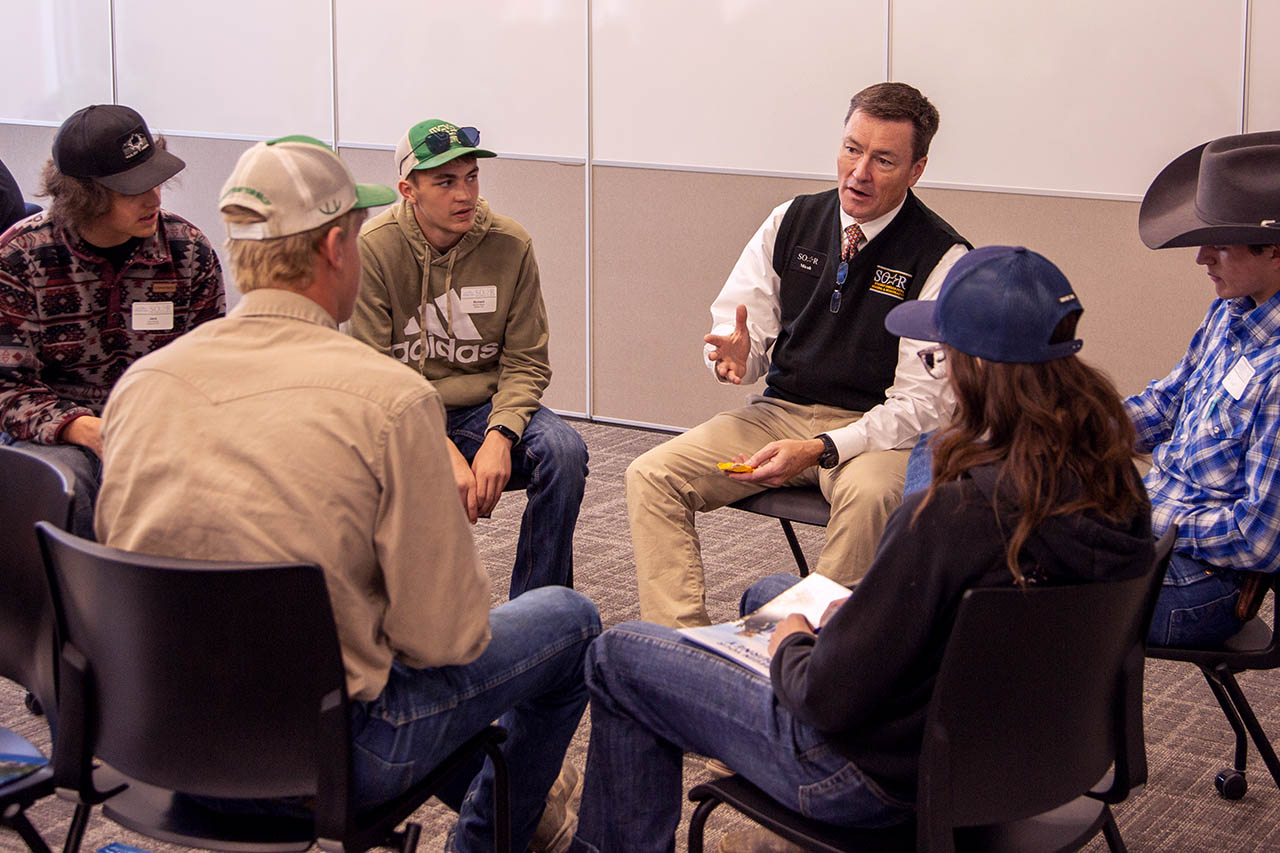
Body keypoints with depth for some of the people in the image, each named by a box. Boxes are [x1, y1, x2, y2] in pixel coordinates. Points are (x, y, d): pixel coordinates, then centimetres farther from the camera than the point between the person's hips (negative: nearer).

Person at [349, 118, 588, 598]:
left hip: (485, 408, 2)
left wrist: (499, 436, -20)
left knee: (564, 450, -26)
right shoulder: (374, 249, -10)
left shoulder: (510, 245, -3)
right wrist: (444, 451, -23)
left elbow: (526, 363, 0)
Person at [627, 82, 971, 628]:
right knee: (650, 475, -15)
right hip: (779, 413, 5)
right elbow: (732, 325, 10)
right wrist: (735, 354, -17)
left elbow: (923, 401, -13)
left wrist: (820, 450, -25)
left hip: (877, 429, -4)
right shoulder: (792, 222, 5)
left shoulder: (943, 259, -9)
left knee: (869, 494, -39)